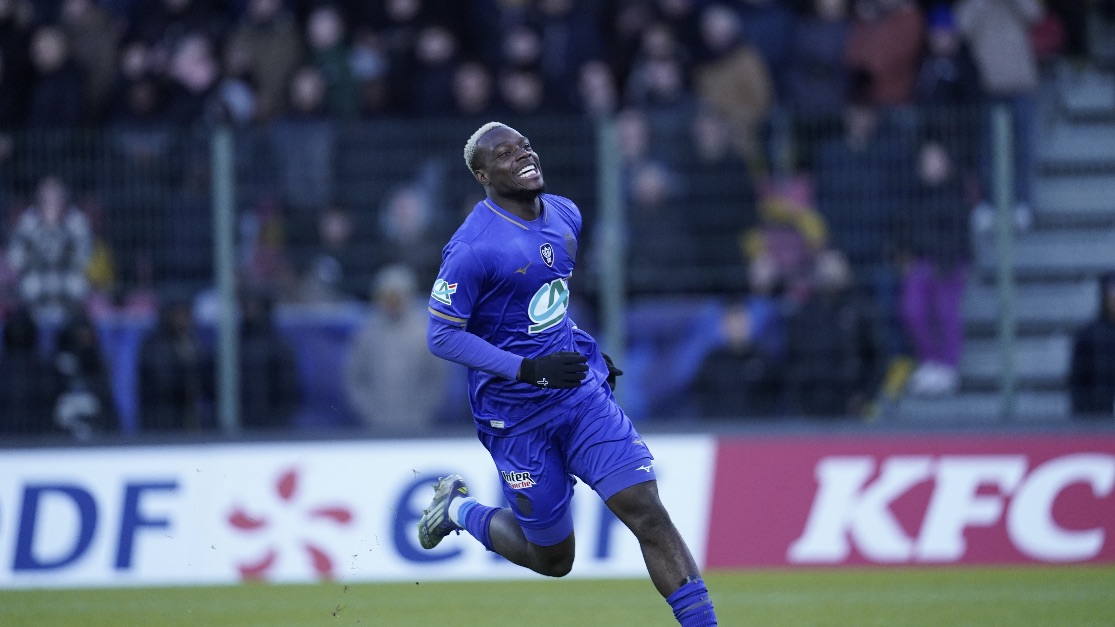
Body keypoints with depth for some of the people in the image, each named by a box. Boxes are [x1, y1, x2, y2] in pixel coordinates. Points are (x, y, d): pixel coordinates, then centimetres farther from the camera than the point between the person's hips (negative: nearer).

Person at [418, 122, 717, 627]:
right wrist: (529, 370, -24)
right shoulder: (472, 248, -18)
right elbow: (441, 336, -18)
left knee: (647, 510, -13)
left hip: (583, 391, 5)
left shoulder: (565, 215, 5)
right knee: (553, 558, 7)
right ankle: (458, 510, 33)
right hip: (517, 416, -5)